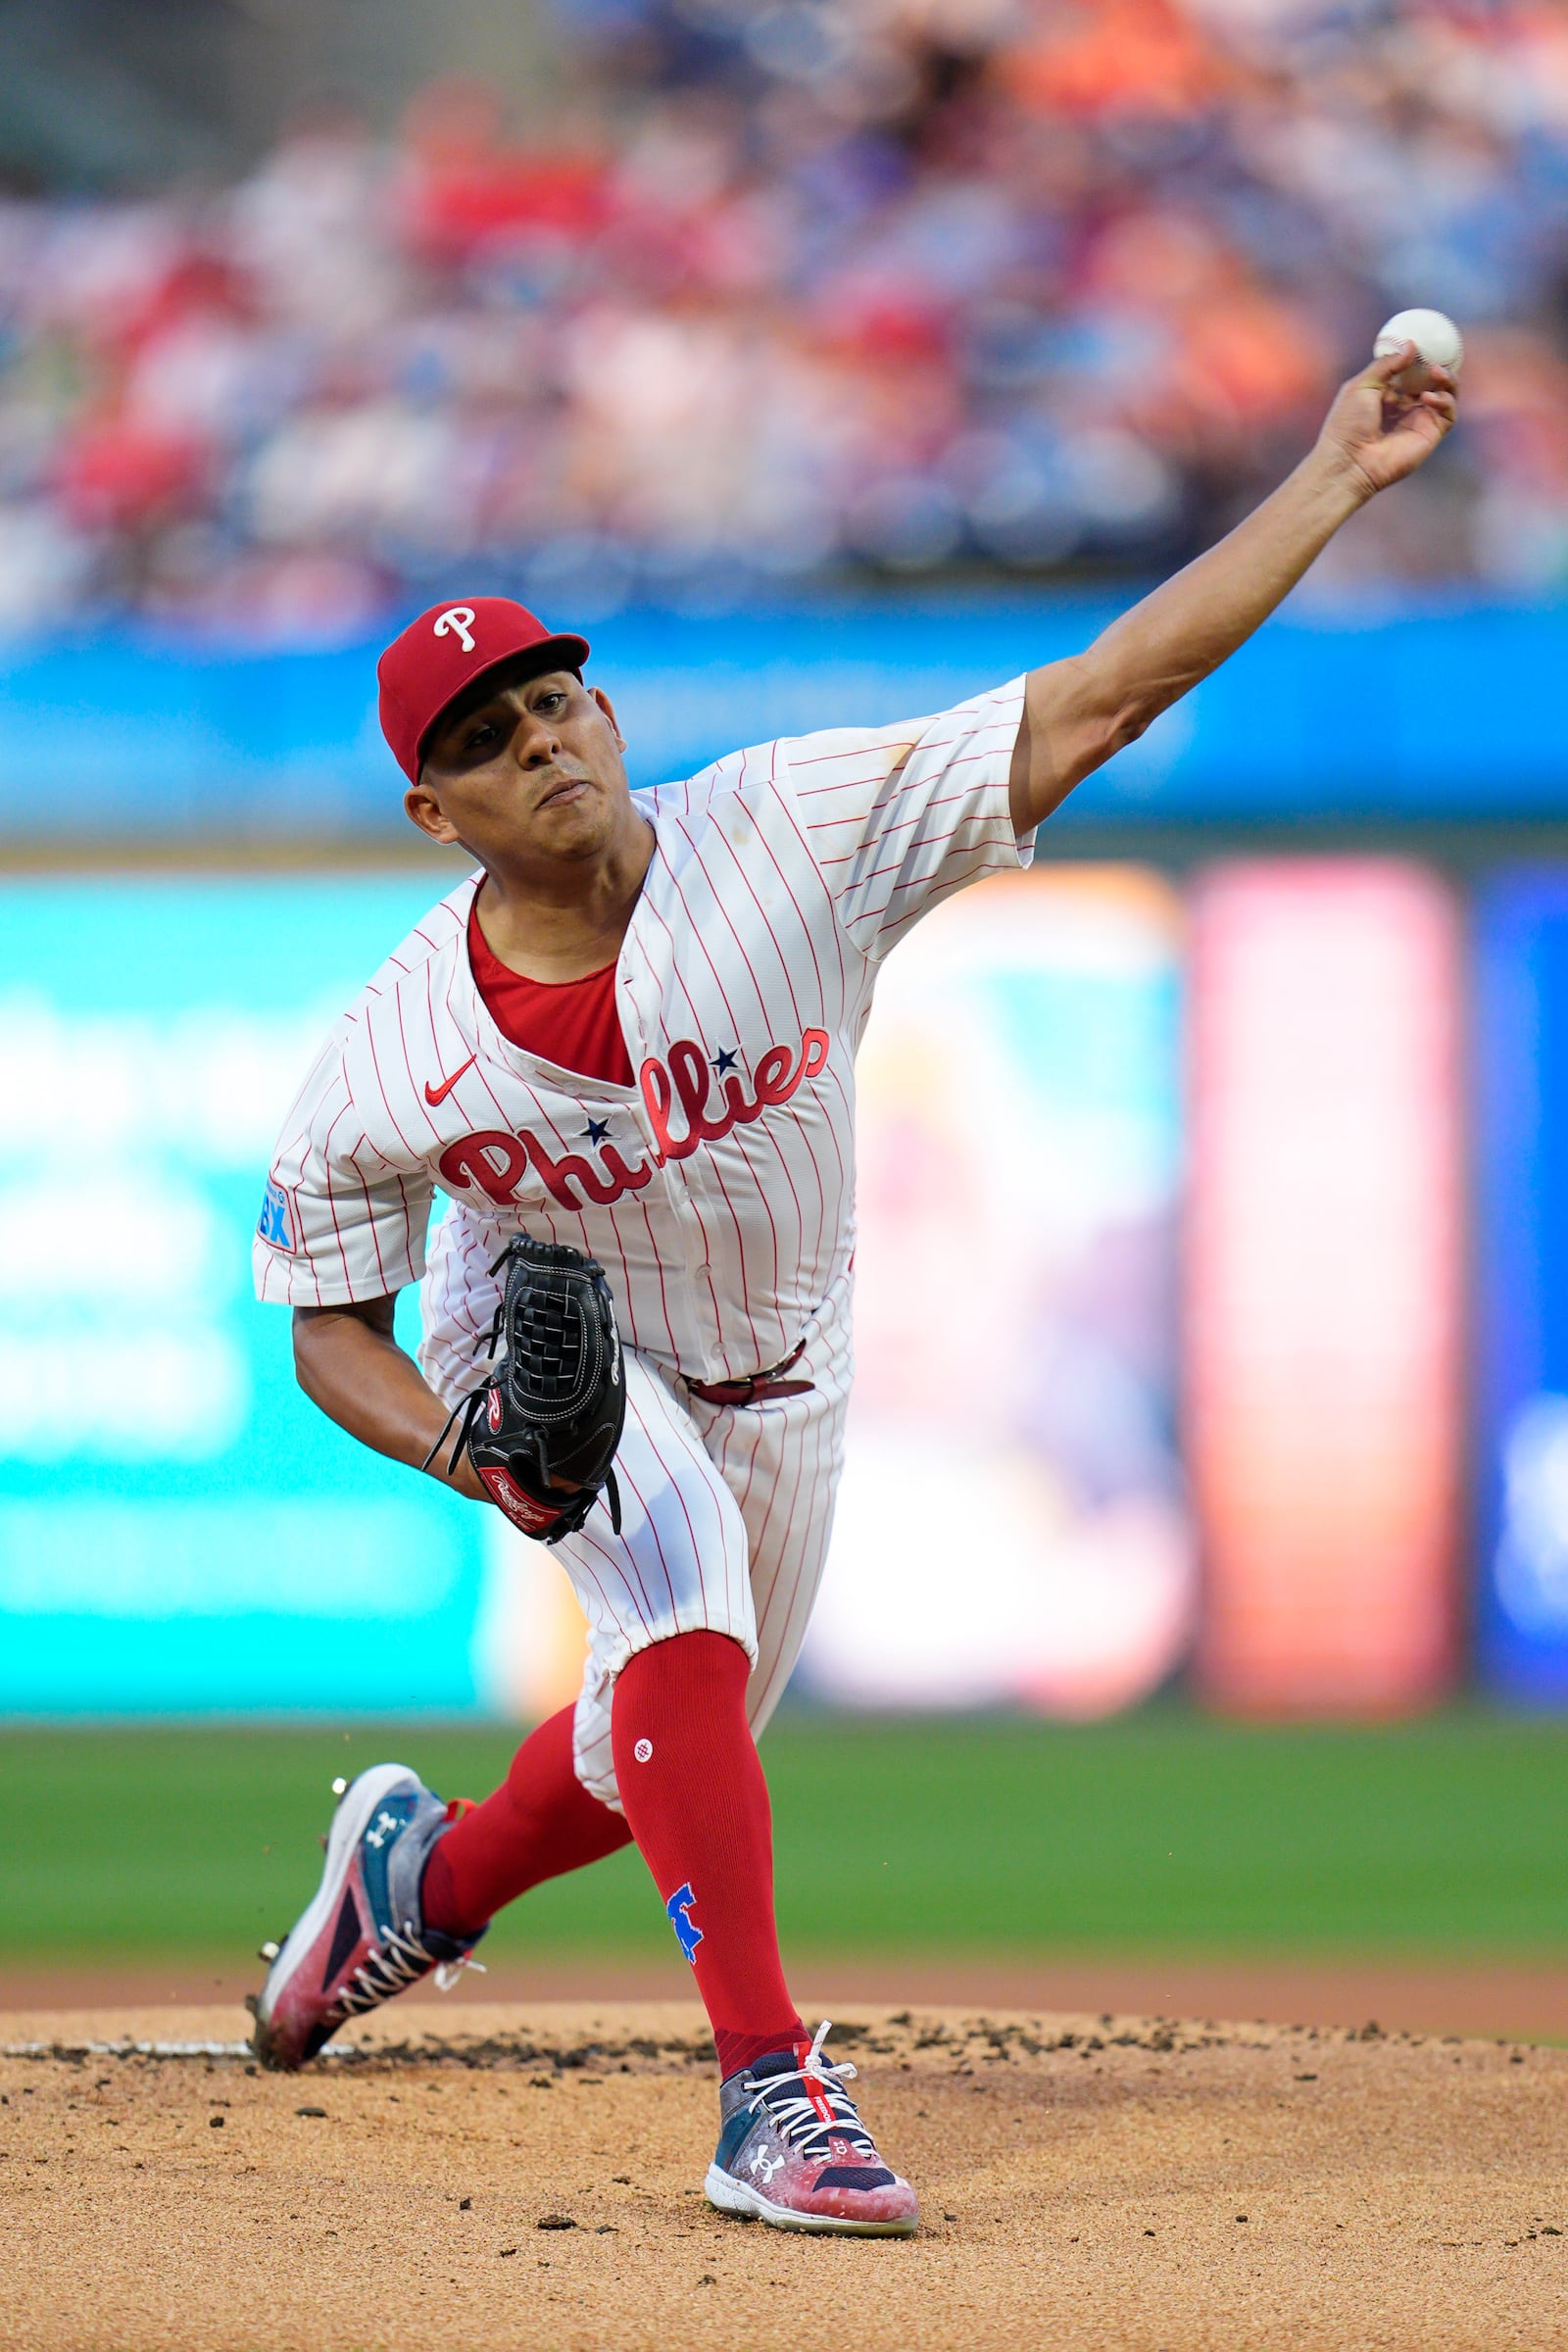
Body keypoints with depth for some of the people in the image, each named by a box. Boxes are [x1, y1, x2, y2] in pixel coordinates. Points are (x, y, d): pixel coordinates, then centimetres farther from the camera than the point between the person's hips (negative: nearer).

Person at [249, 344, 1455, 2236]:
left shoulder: (792, 834, -29)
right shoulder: (396, 1065, -27)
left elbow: (1100, 699, -33)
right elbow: (330, 1324, -13)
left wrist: (1337, 479, -39)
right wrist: (470, 1447, -34)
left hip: (774, 1373, 3)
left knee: (677, 1752, 16)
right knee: (687, 1614, -31)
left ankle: (424, 1873, 49)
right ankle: (770, 2088, -28)